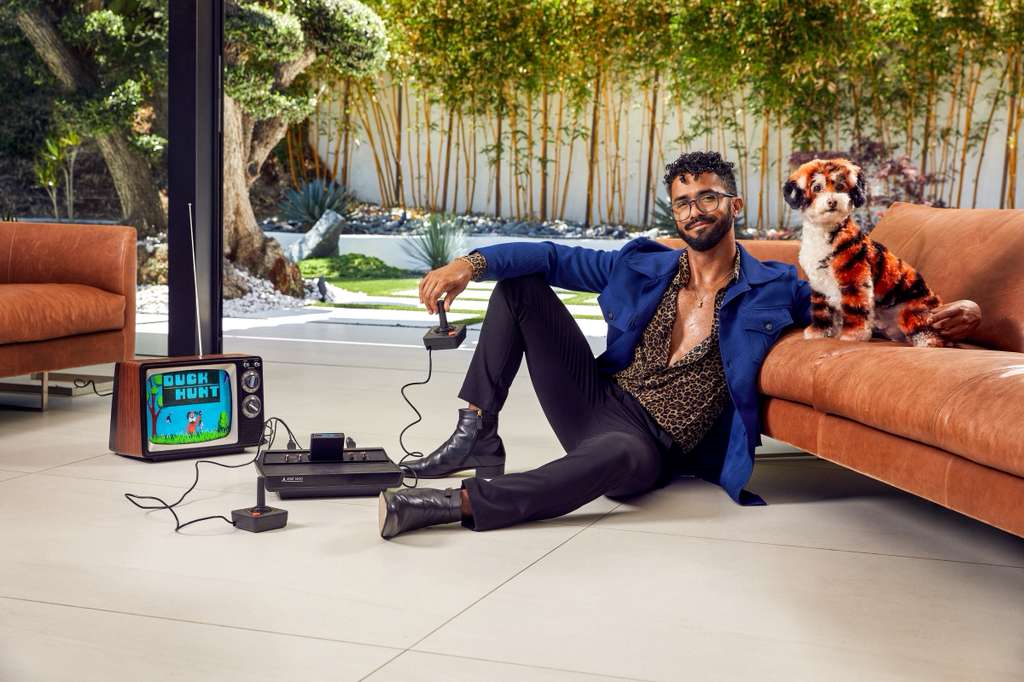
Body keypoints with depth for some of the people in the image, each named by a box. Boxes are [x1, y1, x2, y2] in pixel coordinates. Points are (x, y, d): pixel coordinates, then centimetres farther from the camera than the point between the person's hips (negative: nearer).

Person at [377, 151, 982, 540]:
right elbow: (553, 257, 6)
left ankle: (460, 503, -38)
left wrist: (937, 318, -13)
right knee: (518, 284, -4)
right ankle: (478, 435, -10)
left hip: (650, 448, -4)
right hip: (596, 400, 5)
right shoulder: (643, 269, 8)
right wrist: (472, 263, -10)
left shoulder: (773, 289, 1)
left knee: (620, 455, -45)